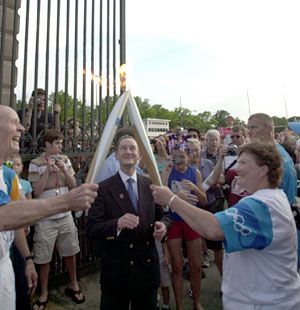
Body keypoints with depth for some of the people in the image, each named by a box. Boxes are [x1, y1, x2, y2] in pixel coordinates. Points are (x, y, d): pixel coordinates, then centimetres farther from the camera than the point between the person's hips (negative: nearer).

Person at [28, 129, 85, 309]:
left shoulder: (65, 159, 3)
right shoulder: (36, 163, -8)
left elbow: (73, 185, 1)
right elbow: (37, 191, -13)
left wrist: (64, 169, -14)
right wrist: (48, 169, -18)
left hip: (65, 215, 3)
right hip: (46, 218, -3)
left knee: (70, 252, 16)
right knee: (44, 258, 9)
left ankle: (73, 285, 37)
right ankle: (44, 294, 32)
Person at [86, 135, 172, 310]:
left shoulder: (150, 185, -1)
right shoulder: (104, 189, -11)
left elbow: (163, 215, 5)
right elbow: (91, 230, -16)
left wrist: (163, 225, -17)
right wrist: (117, 224, -33)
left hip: (148, 267, 3)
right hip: (116, 271, -3)